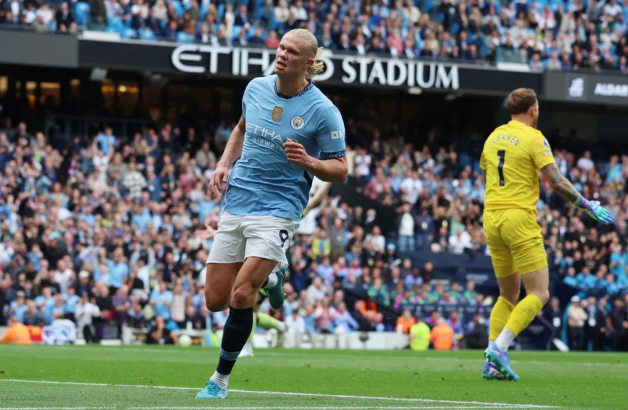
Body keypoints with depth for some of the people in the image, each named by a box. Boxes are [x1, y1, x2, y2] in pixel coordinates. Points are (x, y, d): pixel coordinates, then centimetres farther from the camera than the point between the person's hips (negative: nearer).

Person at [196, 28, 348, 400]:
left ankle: (221, 379, 1)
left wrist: (308, 161, -25)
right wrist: (224, 164, 8)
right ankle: (268, 276, 36)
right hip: (236, 202, 6)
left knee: (241, 296, -17)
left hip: (277, 211, -5)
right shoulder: (256, 88, 3)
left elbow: (340, 170, -6)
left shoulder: (323, 111, -12)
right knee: (215, 300, 5)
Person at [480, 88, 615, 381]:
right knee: (538, 294, -3)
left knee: (508, 294, 16)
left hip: (491, 217, 7)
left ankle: (492, 361, 4)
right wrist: (588, 206, -3)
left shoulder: (493, 137, 14)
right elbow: (556, 182, -12)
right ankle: (499, 348, -19)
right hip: (519, 219, -7)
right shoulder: (533, 138, -6)